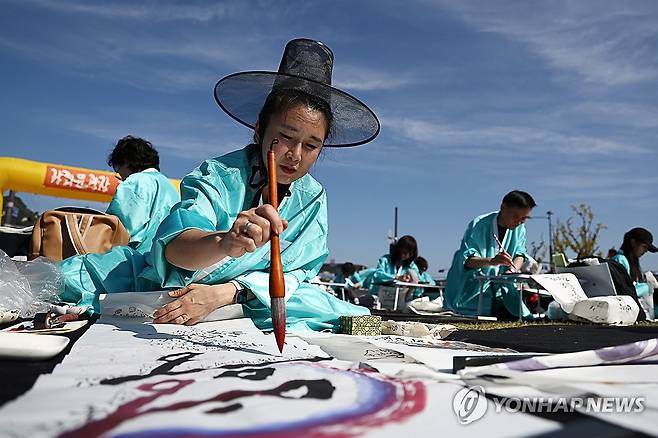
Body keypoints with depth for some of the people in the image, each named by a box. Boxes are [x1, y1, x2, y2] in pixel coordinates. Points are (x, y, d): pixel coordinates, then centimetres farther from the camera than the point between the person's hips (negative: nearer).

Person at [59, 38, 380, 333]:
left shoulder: (312, 200, -5)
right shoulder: (219, 175, -14)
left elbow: (293, 274, -12)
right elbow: (174, 247, -30)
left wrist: (223, 293, -29)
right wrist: (223, 243, -54)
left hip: (248, 307, 3)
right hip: (171, 292, -2)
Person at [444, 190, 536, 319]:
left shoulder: (519, 229, 1)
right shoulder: (479, 225, -19)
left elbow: (520, 253, 4)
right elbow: (466, 259, -24)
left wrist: (512, 270, -18)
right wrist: (491, 261, -43)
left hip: (500, 287, 6)